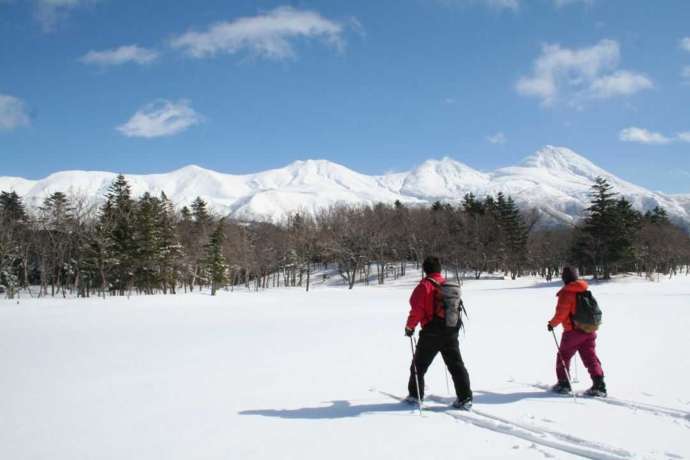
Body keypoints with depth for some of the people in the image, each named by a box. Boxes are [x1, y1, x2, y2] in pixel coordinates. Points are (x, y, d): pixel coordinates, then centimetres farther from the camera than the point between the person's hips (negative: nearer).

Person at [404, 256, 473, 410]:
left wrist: (409, 326, -2)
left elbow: (417, 309, -17)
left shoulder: (424, 286, -13)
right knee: (456, 365, 8)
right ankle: (465, 398, 3)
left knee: (419, 364, 13)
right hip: (451, 333, 5)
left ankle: (415, 395, 20)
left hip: (431, 334, -5)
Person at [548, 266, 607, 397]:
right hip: (589, 330, 6)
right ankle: (599, 385, -1)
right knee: (590, 357, 8)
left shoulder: (566, 293, -15)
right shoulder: (586, 290, 8)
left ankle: (564, 384, 12)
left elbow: (561, 313, -18)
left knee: (563, 356, 10)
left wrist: (552, 323, -2)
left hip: (573, 331, -6)